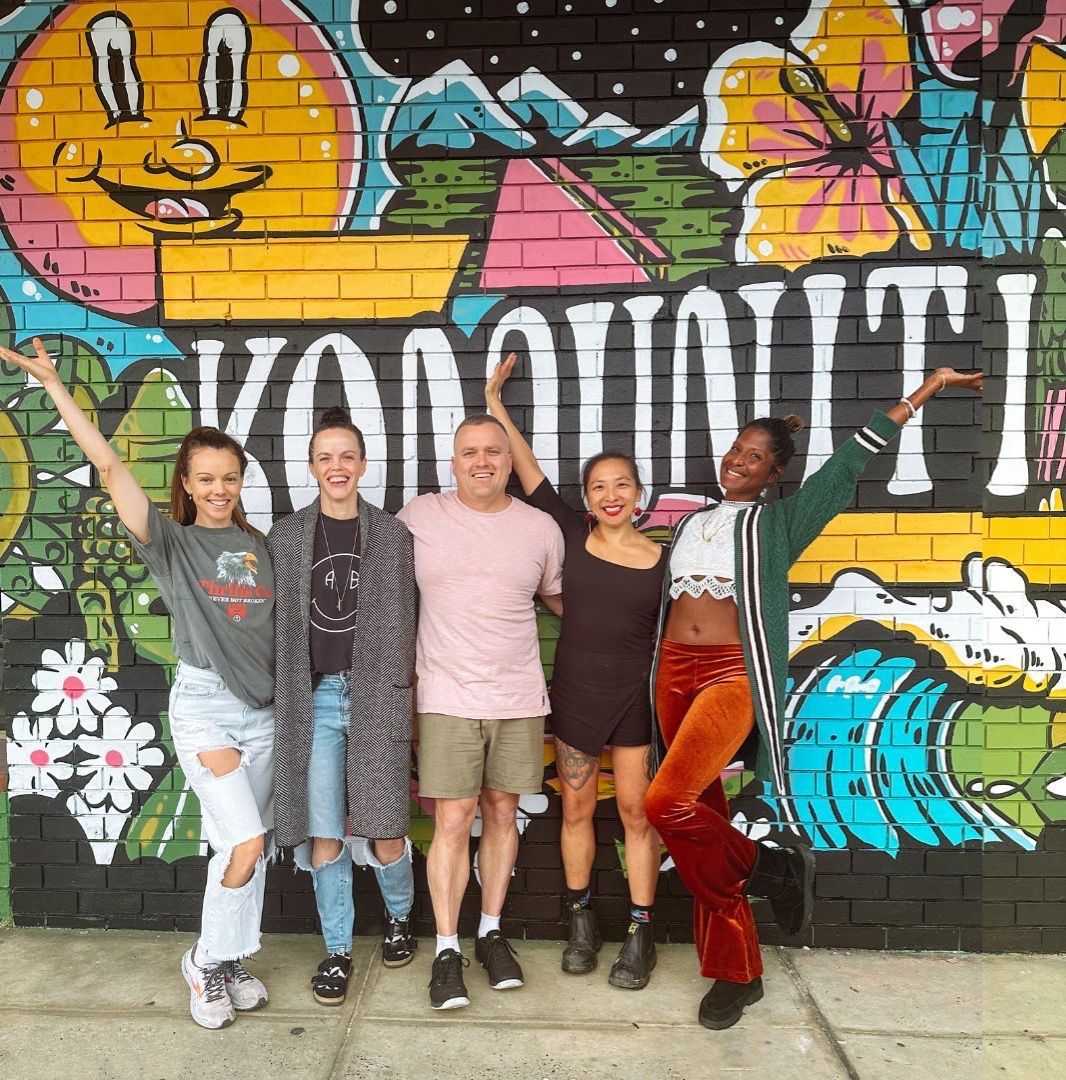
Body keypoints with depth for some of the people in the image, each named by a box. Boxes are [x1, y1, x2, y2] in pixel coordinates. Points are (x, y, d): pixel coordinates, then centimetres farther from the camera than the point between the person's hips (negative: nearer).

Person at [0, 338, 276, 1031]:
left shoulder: (261, 547, 8)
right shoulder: (170, 542, -3)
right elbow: (109, 464, -12)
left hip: (265, 707, 4)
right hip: (203, 704, -4)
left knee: (252, 845, 10)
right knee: (247, 841, -11)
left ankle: (231, 961, 29)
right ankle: (207, 960, 14)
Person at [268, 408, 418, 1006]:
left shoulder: (394, 535, 3)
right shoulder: (286, 537, 6)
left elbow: (407, 620, 5)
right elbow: (277, 621, 7)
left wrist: (400, 684, 0)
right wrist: (288, 695, 3)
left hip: (376, 696, -1)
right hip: (313, 701, 1)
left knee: (385, 834, 3)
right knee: (323, 836, 5)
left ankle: (400, 916, 35)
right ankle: (338, 951, 26)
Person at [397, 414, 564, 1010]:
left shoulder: (541, 528, 3)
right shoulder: (419, 516, -1)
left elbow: (558, 596, 18)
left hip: (520, 698, 2)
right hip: (448, 698, -2)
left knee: (502, 813, 11)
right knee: (453, 820, -1)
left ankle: (492, 932, 28)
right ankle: (448, 949, 15)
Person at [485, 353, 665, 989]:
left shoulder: (661, 561, -3)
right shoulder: (572, 534, -2)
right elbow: (530, 471, -1)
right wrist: (496, 406, -1)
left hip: (637, 698, -1)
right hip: (575, 693, 1)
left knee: (637, 811, 6)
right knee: (577, 808, 11)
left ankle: (642, 934, 21)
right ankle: (582, 921, 29)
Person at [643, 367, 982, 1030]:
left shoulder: (779, 521, 4)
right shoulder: (694, 523, 19)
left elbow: (850, 462, 0)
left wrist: (928, 387, 1)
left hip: (734, 674, -5)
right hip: (675, 671, 6)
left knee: (667, 803, -21)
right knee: (705, 814, 8)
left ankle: (770, 871, 7)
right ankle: (736, 971, 21)